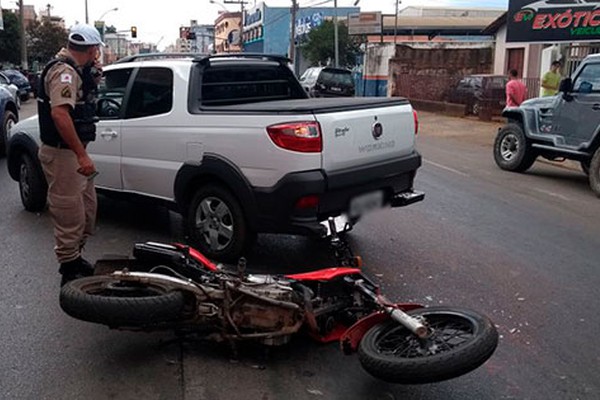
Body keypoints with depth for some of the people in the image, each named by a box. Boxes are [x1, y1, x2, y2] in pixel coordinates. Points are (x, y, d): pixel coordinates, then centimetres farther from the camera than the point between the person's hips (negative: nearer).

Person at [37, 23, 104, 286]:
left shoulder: (73, 70, 12)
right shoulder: (65, 72, -19)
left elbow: (89, 89, 30)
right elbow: (59, 113, -31)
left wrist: (95, 70, 10)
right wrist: (81, 155, -33)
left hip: (72, 151, 11)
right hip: (62, 153, -11)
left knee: (87, 207, 19)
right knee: (70, 216, -3)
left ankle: (75, 259, 32)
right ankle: (70, 272, 7)